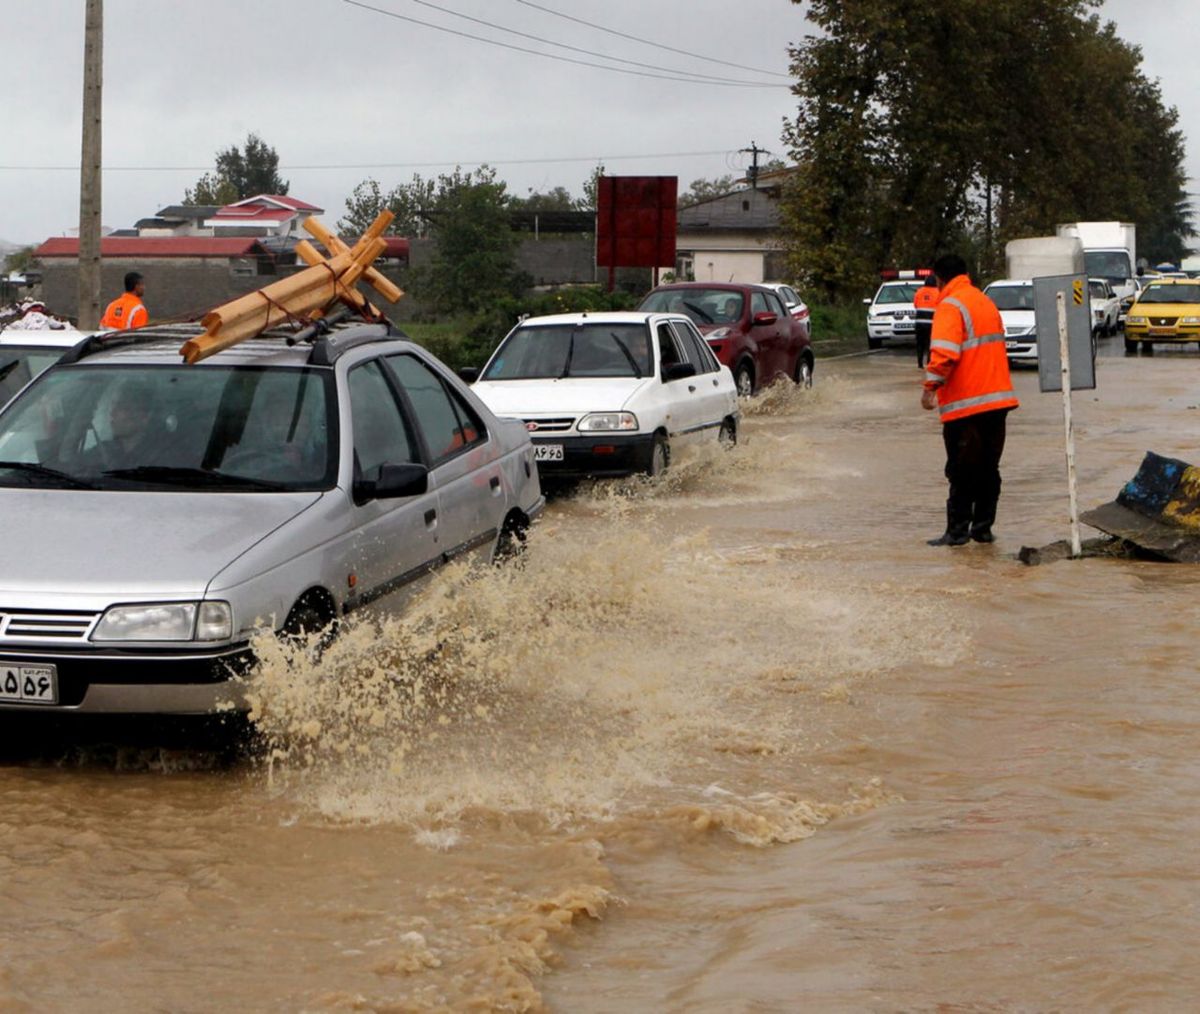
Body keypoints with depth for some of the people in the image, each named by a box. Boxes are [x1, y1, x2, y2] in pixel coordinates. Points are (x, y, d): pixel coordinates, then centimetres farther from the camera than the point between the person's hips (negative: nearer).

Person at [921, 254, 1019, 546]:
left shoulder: (950, 306, -11)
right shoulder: (986, 303, 16)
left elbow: (944, 353, -23)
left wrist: (931, 386, -19)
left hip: (965, 403, -7)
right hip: (998, 398, 7)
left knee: (961, 471, -2)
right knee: (988, 468, 11)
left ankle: (957, 530, 1)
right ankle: (983, 527, 14)